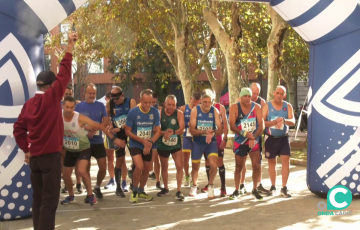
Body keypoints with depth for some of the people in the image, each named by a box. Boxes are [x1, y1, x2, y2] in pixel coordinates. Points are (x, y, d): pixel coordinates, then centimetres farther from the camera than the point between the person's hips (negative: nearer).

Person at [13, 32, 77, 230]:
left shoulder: (28, 103, 7)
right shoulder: (51, 97, -10)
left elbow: (18, 128, 7)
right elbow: (64, 74, -12)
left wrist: (26, 149, 13)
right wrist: (70, 48, -8)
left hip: (34, 156, 7)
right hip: (50, 155, -6)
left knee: (38, 198, 12)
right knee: (50, 199, -4)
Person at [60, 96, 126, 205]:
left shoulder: (80, 118, -26)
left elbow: (99, 126, -21)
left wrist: (114, 138, -20)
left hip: (83, 149, -5)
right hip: (69, 150, 5)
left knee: (81, 171, -25)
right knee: (66, 175, 9)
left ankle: (90, 195, -4)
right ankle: (71, 196, 35)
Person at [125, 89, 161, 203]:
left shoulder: (155, 112, -9)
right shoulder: (133, 112, -16)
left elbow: (158, 130, -4)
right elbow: (127, 131, -10)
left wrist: (150, 142, -20)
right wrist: (142, 140, -18)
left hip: (148, 145, 4)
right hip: (135, 145, -4)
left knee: (147, 169, 13)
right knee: (139, 167, -22)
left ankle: (141, 191, 37)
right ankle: (134, 191, 3)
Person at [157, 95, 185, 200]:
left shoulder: (179, 114, -9)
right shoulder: (159, 113, -9)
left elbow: (182, 129, -17)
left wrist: (173, 132, -35)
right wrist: (164, 132, -30)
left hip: (176, 144, -1)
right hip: (162, 144, 1)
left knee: (179, 166, -10)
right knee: (164, 167, 15)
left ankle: (179, 191, -2)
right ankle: (165, 189, 33)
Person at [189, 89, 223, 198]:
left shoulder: (215, 111, -9)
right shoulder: (195, 110, -11)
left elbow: (220, 130, -12)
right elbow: (192, 130, -14)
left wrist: (212, 133, -33)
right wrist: (205, 132, -29)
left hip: (211, 142, 0)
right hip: (197, 142, 0)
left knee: (213, 165, -19)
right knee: (195, 167, 13)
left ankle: (210, 186, 7)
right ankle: (194, 186, 40)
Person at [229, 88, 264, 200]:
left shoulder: (256, 107, -4)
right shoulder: (234, 108, -7)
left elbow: (261, 125, -8)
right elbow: (232, 126, -13)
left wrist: (253, 138, -20)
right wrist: (245, 133, -25)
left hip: (254, 140, 1)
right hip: (240, 141, -1)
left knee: (256, 165, -5)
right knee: (239, 167, 6)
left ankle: (255, 190, 13)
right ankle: (236, 190, 19)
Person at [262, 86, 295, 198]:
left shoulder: (288, 106, 0)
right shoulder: (267, 106, -4)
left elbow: (293, 122, -11)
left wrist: (284, 120, -32)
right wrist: (273, 122, -28)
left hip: (284, 138, 1)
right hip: (271, 138, -1)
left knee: (286, 160, -9)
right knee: (272, 162, 8)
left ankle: (284, 188, -2)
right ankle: (273, 186, 22)